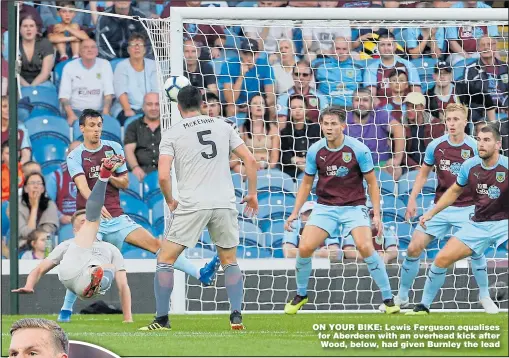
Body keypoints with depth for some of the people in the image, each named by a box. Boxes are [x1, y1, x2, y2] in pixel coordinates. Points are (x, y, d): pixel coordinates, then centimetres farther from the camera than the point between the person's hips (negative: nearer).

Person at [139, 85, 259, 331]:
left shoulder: (172, 134, 1)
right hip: (225, 204, 3)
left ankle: (162, 319, 1)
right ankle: (236, 316, 4)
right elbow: (249, 160, 7)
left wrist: (170, 200, 8)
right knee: (230, 261, 18)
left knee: (165, 259, 7)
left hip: (191, 206, -3)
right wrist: (252, 193, 17)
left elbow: (163, 175, -9)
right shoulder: (223, 126, 10)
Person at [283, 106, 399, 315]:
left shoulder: (358, 149, -11)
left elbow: (372, 182, -2)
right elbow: (307, 183, 10)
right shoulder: (315, 151, -3)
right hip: (325, 207, 3)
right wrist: (295, 212, 4)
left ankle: (388, 298, -11)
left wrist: (377, 214, -7)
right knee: (304, 248, -14)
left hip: (354, 206, -3)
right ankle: (301, 296, 11)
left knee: (365, 247, -24)